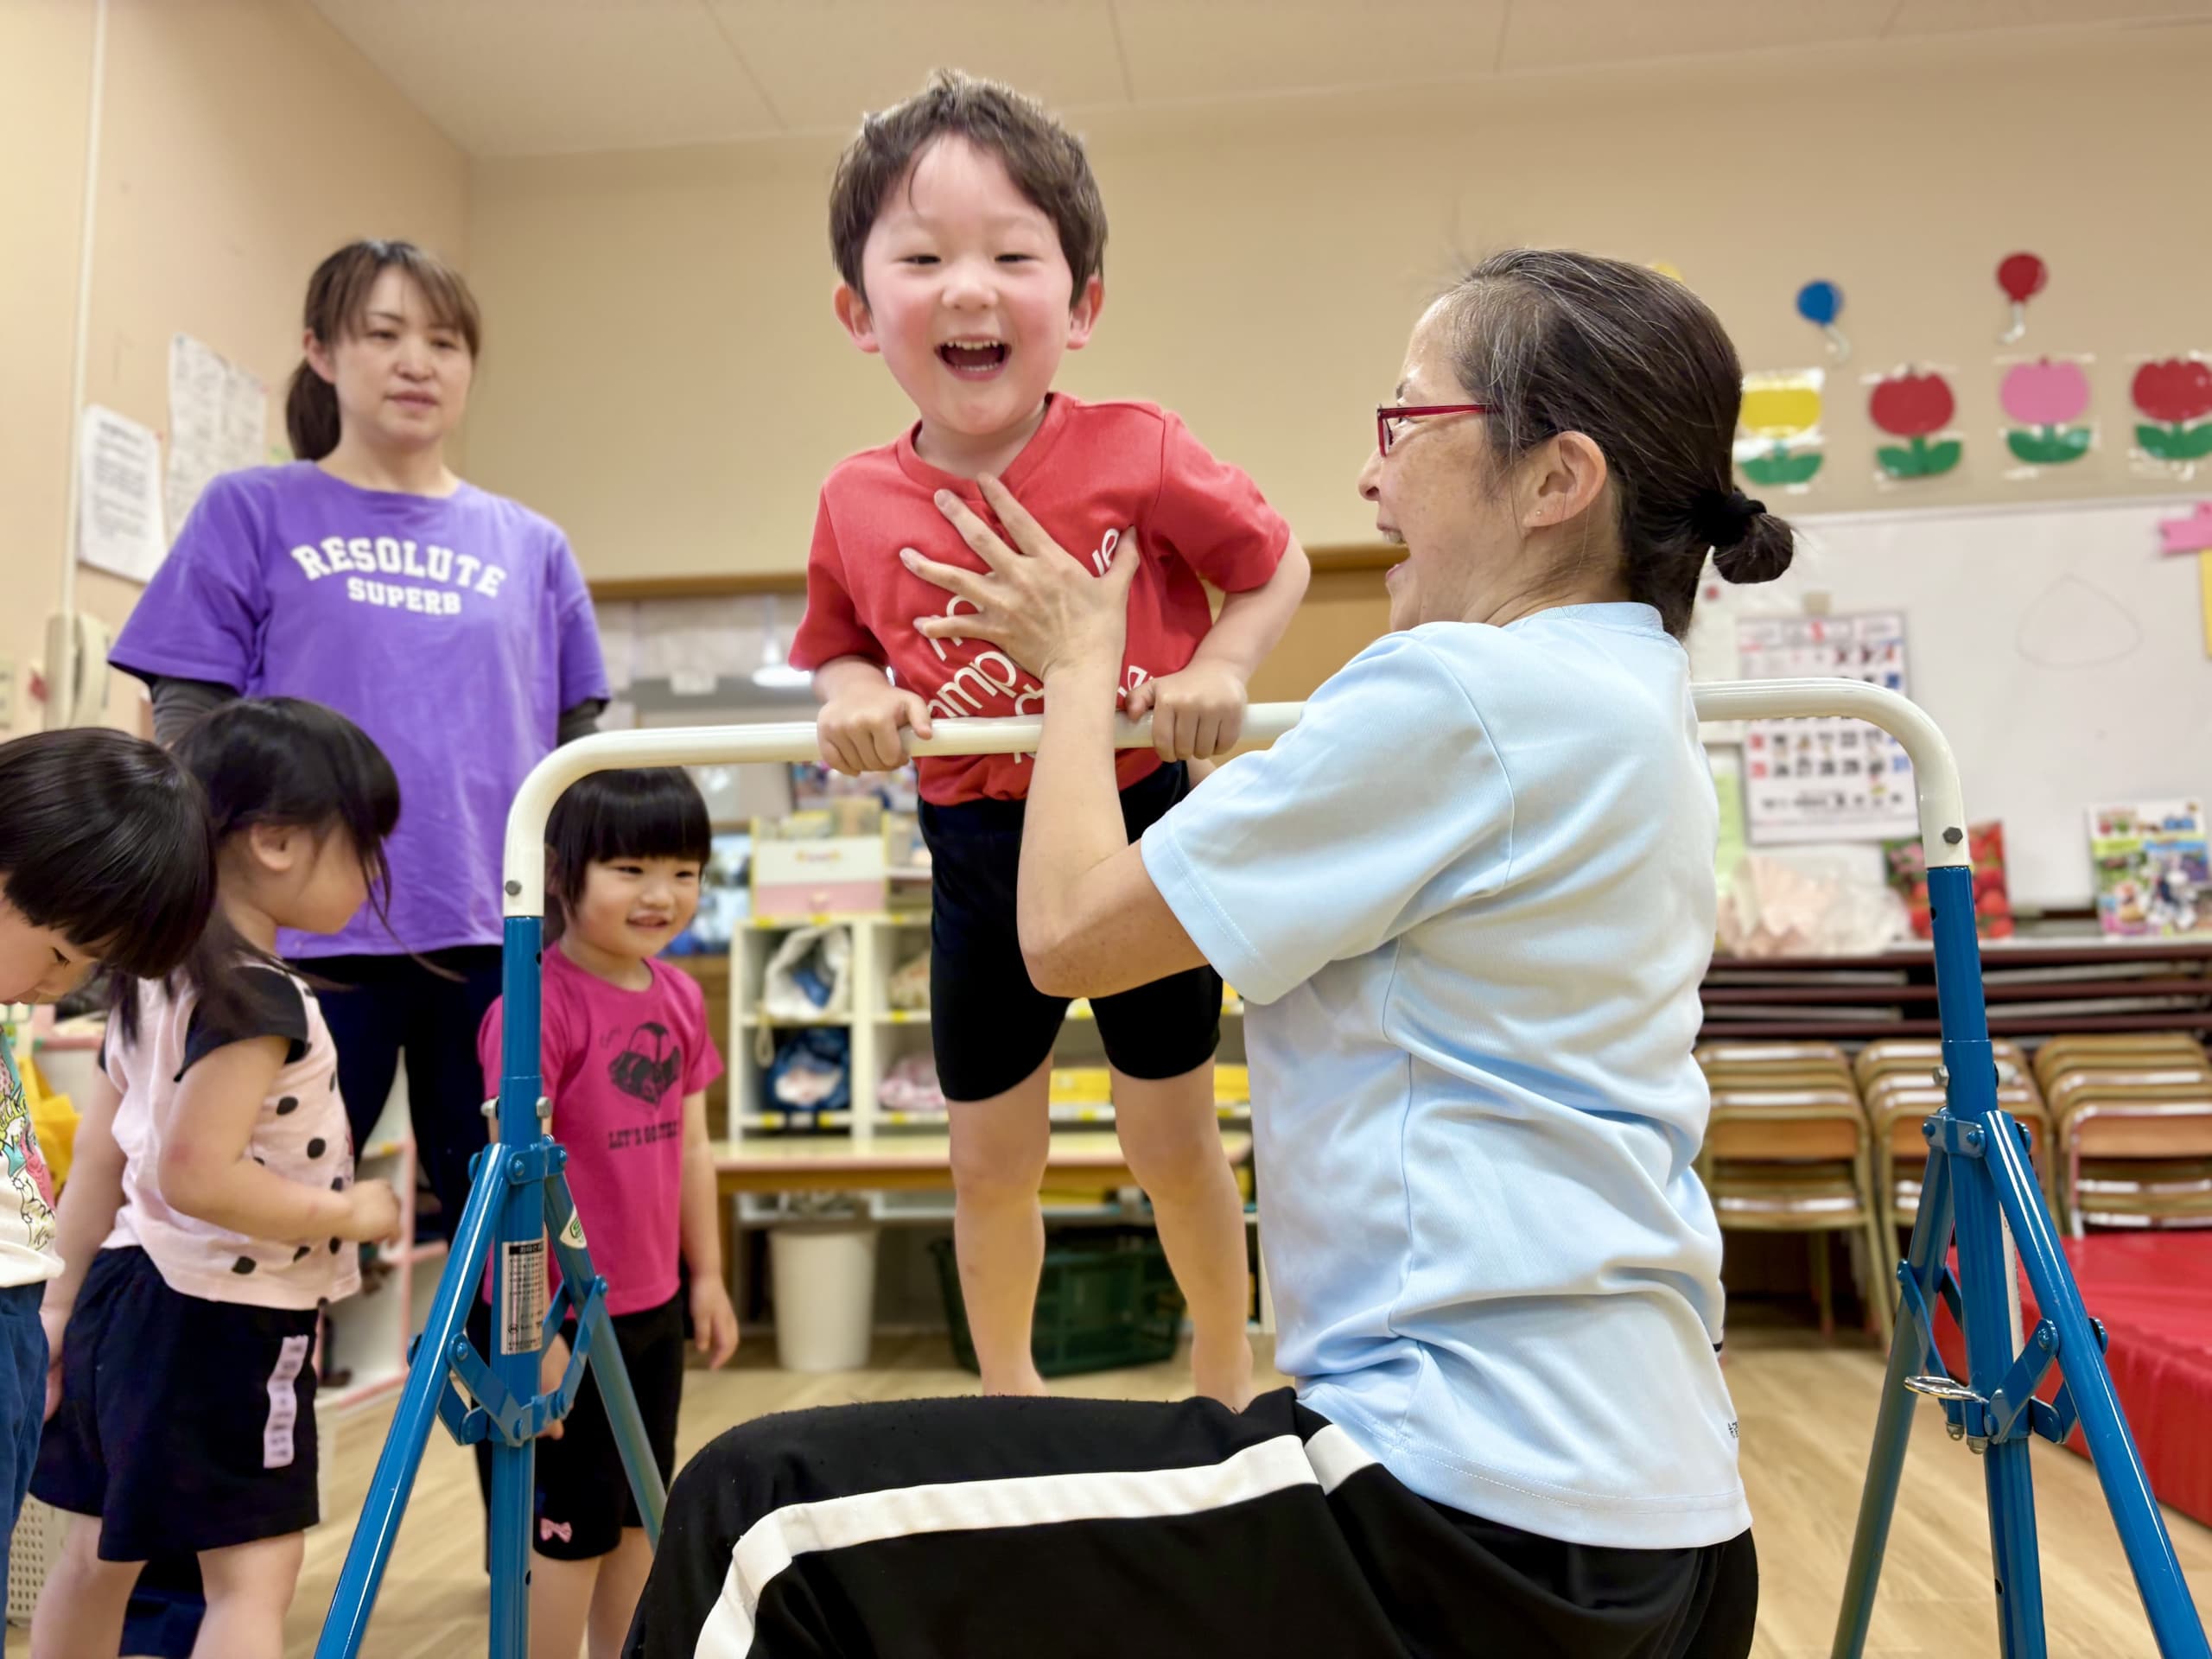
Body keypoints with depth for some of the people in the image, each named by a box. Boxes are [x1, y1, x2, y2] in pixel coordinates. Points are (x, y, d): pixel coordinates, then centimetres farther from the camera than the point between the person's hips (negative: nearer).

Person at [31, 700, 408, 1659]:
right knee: (255, 1569, -1)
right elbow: (196, 1176, -28)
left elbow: (98, 1154, 11)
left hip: (127, 1292, 10)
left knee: (101, 1553, 22)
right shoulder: (259, 998, -21)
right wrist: (349, 1211, -17)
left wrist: (62, 1306, 17)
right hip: (225, 1319, -10)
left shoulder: (155, 975, 7)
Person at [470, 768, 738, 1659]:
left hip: (653, 1312, 7)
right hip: (562, 1319, -7)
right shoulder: (537, 1005, -21)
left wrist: (706, 1274, 13)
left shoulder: (678, 997, 2)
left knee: (637, 1517, 20)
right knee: (566, 1531, 7)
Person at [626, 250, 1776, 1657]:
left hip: (1474, 1517, -10)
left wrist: (1078, 666, 5)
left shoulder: (1464, 689, -16)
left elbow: (1072, 930, -12)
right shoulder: (1629, 700, 12)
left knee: (768, 1523, -9)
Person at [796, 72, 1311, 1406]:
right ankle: (1008, 1397, 42)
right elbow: (838, 646, 8)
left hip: (1146, 835, -2)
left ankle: (1231, 1381, 41)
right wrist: (852, 701, -14)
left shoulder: (1137, 457, -17)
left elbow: (1278, 565, -3)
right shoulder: (860, 505, -9)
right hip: (980, 858, 3)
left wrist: (1221, 669, -21)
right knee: (991, 1157, 16)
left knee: (1174, 1142, 14)